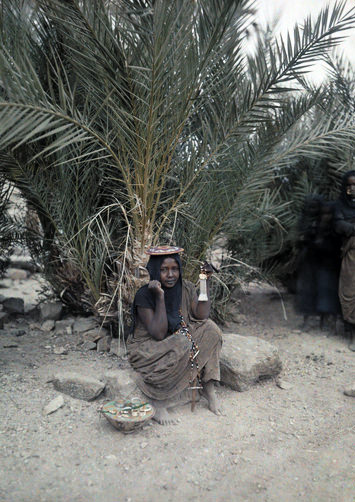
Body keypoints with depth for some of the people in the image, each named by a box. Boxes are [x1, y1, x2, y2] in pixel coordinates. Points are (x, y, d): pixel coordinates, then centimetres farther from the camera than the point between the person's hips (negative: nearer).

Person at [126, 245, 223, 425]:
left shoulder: (186, 288, -3)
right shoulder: (144, 295, -20)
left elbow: (202, 316, -15)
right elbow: (159, 334, -27)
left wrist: (206, 282, -16)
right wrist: (160, 297, -31)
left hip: (178, 341, 6)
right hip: (147, 348, -5)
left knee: (210, 328, -17)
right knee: (182, 344, -34)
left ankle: (208, 388, -9)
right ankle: (158, 404, -20)